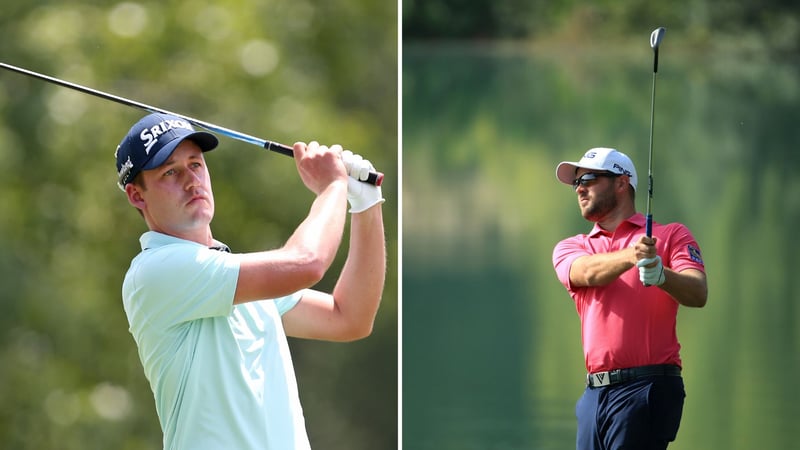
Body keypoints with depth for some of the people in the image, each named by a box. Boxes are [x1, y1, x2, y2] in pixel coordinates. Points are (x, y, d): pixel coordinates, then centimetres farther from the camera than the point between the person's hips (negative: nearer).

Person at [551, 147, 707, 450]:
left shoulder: (672, 235, 7)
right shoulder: (569, 248, 17)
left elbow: (698, 294, -8)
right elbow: (588, 272, -6)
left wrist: (659, 273, -29)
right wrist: (631, 256, -27)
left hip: (648, 389, -5)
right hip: (595, 393, 5)